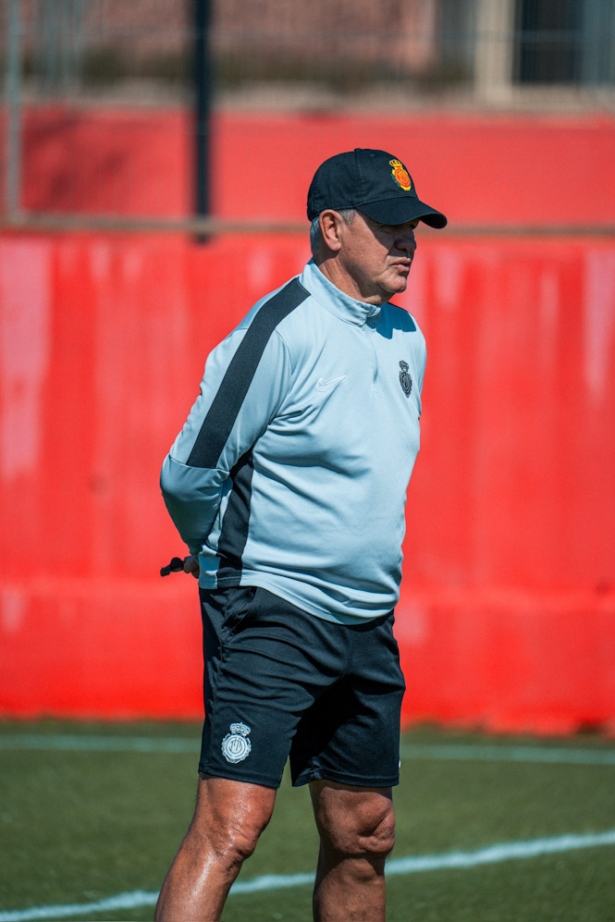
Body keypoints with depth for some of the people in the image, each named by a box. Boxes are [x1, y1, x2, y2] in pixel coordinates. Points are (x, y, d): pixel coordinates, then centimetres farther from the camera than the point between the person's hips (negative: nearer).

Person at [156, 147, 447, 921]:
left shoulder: (406, 339, 11)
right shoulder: (281, 331, -14)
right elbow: (188, 478, -12)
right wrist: (225, 557, 5)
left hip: (368, 626, 8)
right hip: (271, 618, -8)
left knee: (362, 841, 11)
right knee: (229, 827, -17)